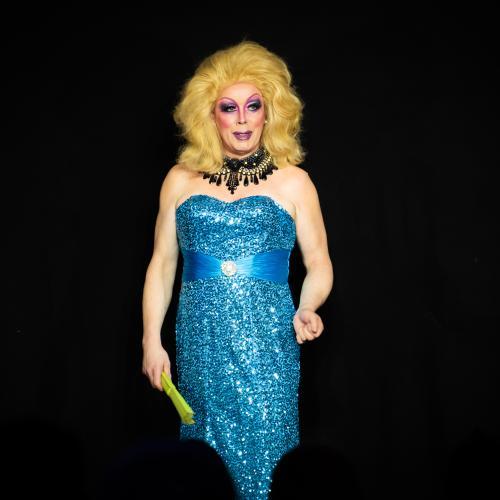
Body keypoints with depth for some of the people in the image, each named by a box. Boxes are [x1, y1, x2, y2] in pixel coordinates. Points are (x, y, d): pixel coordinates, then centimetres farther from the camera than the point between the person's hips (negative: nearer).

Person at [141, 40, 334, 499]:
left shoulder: (292, 181, 4)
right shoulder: (182, 180, 8)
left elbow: (319, 264, 5)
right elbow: (162, 263, 11)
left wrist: (306, 310, -14)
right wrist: (151, 341, 6)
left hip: (266, 344, -2)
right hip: (200, 342, 2)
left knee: (262, 455, -3)